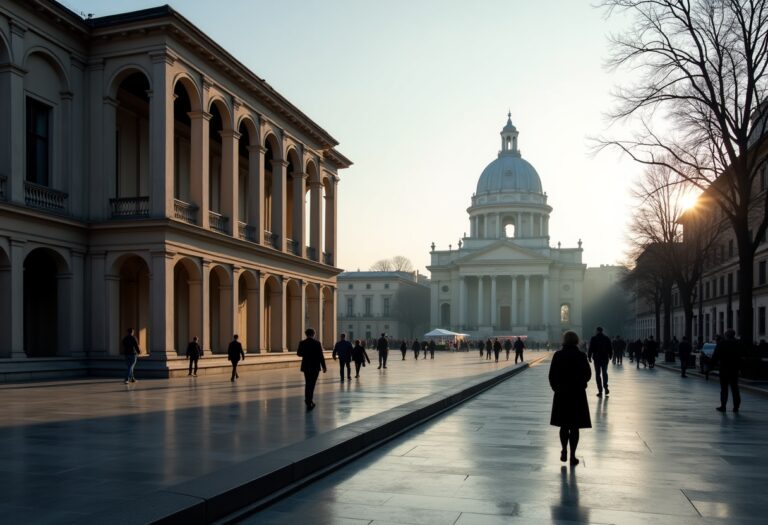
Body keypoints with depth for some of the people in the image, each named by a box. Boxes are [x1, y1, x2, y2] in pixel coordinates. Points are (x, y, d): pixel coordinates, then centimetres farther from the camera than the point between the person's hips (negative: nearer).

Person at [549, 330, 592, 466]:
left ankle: (564, 452, 17)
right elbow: (587, 375, -3)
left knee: (564, 425, 15)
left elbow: (552, 375, -4)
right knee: (575, 427, 5)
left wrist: (556, 388, 10)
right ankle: (572, 455, 7)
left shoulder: (558, 355, -5)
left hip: (561, 394, 2)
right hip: (577, 394, -1)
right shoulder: (581, 356, -9)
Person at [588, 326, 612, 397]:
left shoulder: (593, 338, -6)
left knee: (598, 374, 2)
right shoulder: (607, 338, 4)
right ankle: (606, 388, 11)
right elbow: (610, 349, 7)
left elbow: (591, 349, -8)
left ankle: (600, 391, -2)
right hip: (605, 358, 3)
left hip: (597, 358, -3)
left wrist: (589, 357, 1)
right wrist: (610, 356, 17)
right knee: (604, 373, 20)